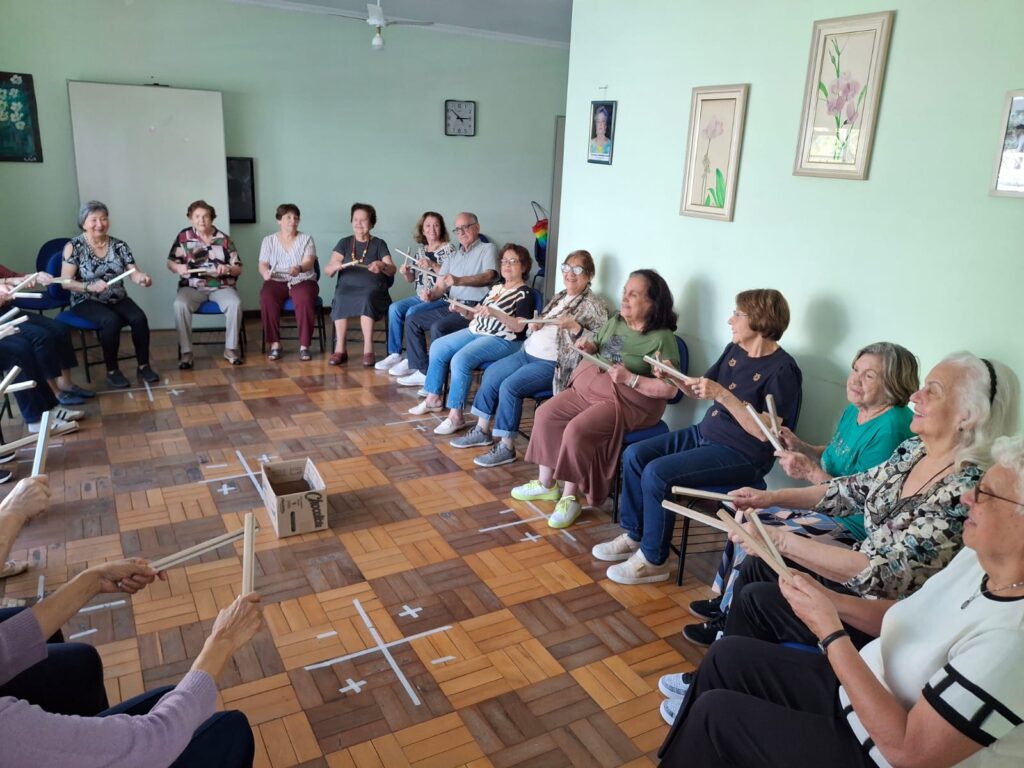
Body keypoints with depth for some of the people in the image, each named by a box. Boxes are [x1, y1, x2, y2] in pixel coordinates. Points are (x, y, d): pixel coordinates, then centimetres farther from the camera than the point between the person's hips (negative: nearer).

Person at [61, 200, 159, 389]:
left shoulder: (119, 245, 4)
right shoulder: (74, 247, -6)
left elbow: (133, 273, -3)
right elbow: (65, 282, -10)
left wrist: (142, 278, -28)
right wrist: (91, 286, -28)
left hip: (117, 299, 4)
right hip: (86, 302, -3)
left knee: (139, 318, -25)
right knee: (111, 320, -33)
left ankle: (144, 366, -8)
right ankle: (112, 371, -17)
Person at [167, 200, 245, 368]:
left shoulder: (224, 239, 6)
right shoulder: (184, 237, 6)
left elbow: (238, 268, 7)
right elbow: (170, 262, 9)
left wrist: (228, 269, -17)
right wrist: (178, 267, -14)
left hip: (220, 286, 0)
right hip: (192, 287, 0)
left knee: (235, 303, -31)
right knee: (180, 304, -31)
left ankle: (231, 349, -16)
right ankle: (186, 352, -22)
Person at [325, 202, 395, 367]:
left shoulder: (379, 244, 10)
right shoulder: (344, 243, 13)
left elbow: (392, 270, -5)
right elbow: (328, 271, 3)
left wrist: (381, 266, -28)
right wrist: (335, 266, -22)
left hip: (373, 291, -1)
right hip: (347, 288, 1)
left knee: (366, 297, -36)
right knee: (340, 298, -33)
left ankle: (368, 349, -36)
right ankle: (340, 349, -30)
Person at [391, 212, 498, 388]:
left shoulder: (487, 249, 1)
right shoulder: (454, 256, 22)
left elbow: (488, 276, -18)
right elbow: (441, 285, 14)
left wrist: (459, 280, -33)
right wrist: (432, 294, -10)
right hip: (452, 307, 8)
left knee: (438, 327, -29)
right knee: (412, 321, 4)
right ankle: (417, 365, 2)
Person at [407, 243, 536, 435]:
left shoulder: (525, 293, -7)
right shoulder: (496, 288, 18)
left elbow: (519, 327, -19)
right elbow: (478, 315, 20)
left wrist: (494, 313, -30)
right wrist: (462, 309, 1)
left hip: (503, 340, -9)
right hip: (476, 331, 9)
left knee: (460, 360, -30)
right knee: (437, 347, 2)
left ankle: (456, 416, -23)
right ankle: (433, 398, 13)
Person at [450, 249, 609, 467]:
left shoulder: (593, 305, -10)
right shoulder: (560, 297, 15)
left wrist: (574, 327, -27)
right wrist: (535, 325, -2)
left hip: (553, 363, -9)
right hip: (529, 352, 9)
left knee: (510, 386, -23)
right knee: (491, 374, 3)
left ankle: (506, 448, -11)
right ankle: (482, 430, 15)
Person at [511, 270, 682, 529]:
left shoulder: (661, 339, -14)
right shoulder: (614, 323, 8)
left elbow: (669, 389, -20)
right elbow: (597, 346, 25)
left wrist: (630, 379, -26)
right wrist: (589, 346, 1)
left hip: (627, 402, -8)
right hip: (590, 386, 8)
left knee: (576, 431, -27)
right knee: (546, 414, -4)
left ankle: (570, 497, -8)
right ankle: (546, 484, 10)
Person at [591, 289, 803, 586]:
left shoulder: (782, 370, -18)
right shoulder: (734, 350, 7)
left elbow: (764, 433, -23)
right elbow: (697, 390, 13)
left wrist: (723, 395, -28)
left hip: (742, 455, -9)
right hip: (704, 434, 9)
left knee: (657, 473, -23)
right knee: (634, 455, -1)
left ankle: (654, 560, -6)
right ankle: (633, 536, 13)